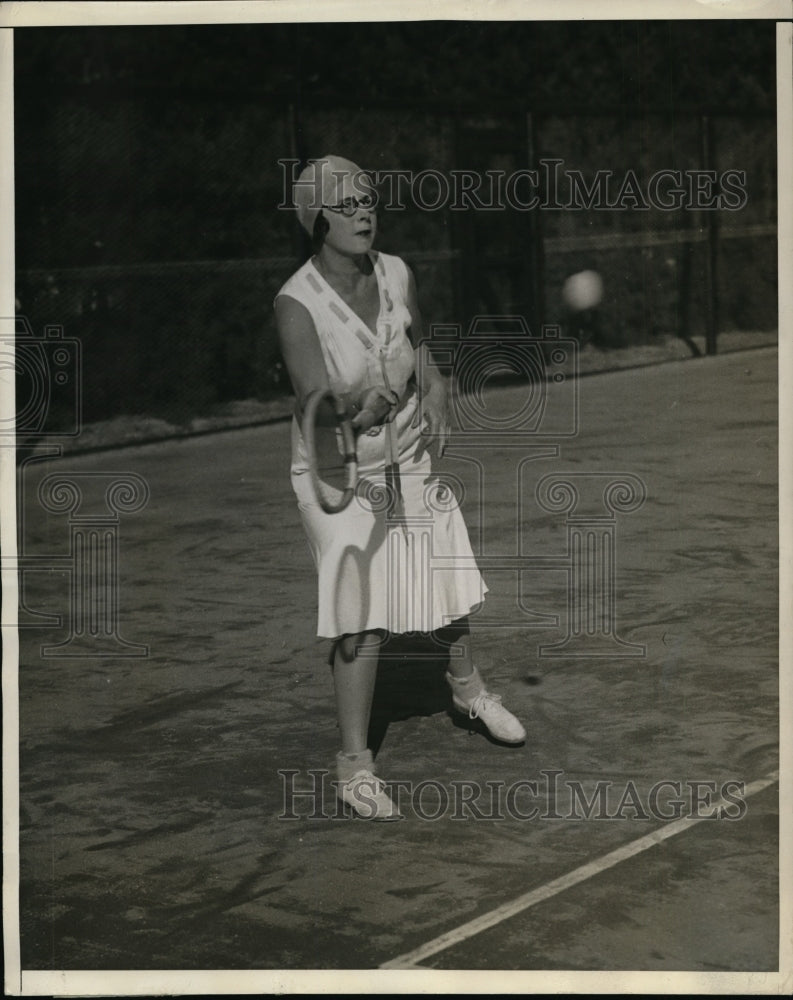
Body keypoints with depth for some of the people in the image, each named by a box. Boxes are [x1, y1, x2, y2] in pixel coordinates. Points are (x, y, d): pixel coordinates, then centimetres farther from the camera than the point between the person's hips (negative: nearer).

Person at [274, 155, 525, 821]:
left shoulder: (397, 274, -3)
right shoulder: (297, 304, -21)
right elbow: (317, 402, -30)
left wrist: (435, 389, -7)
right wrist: (358, 405, -51)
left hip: (411, 461, 5)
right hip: (339, 474, -5)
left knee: (448, 587, 16)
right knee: (362, 619, -11)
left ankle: (467, 687, 47)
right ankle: (354, 764, 2)